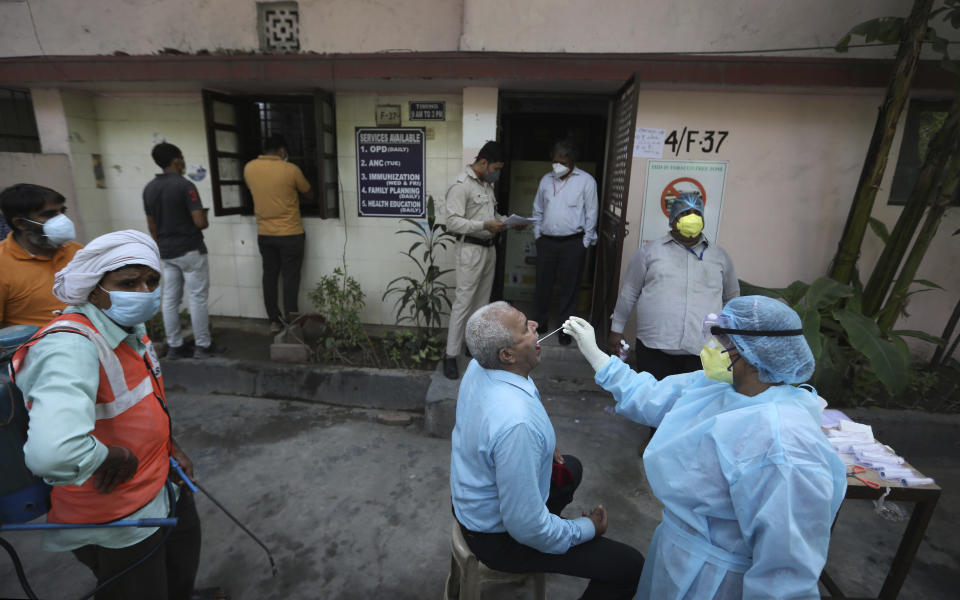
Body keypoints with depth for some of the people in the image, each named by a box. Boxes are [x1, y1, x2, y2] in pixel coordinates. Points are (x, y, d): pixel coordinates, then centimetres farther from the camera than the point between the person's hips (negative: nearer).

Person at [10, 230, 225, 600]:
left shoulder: (130, 327, -4)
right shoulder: (71, 346, -34)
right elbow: (53, 454, -51)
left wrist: (171, 445, 8)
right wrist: (114, 457, -31)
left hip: (165, 487, 8)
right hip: (117, 522, -8)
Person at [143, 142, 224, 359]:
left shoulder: (149, 189, 8)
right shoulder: (184, 185, -15)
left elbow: (152, 226, 14)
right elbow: (200, 222, -21)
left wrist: (161, 248, 23)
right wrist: (205, 220, 2)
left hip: (167, 252, 7)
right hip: (190, 250, -7)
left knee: (170, 299, 9)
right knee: (197, 298, -1)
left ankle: (174, 346, 16)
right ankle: (203, 346, 5)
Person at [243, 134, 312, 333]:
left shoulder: (249, 168, 1)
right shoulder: (290, 169, -12)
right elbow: (309, 194, 2)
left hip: (264, 234, 5)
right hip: (290, 234, -4)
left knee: (269, 276, 13)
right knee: (290, 278, 3)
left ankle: (274, 320, 21)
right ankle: (290, 322, 7)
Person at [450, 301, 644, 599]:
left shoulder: (479, 365, -13)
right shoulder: (516, 424, -40)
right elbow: (526, 527, -29)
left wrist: (544, 442, 4)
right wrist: (589, 528, -13)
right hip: (497, 536, -8)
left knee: (570, 468, 29)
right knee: (629, 566, -3)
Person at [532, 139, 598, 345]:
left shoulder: (586, 180, -1)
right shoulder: (546, 180, 12)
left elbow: (591, 214, -1)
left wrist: (585, 242, -4)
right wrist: (537, 234, 11)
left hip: (573, 243, -3)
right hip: (546, 241, 4)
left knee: (569, 287, 3)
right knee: (543, 283, 9)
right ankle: (541, 320, 28)